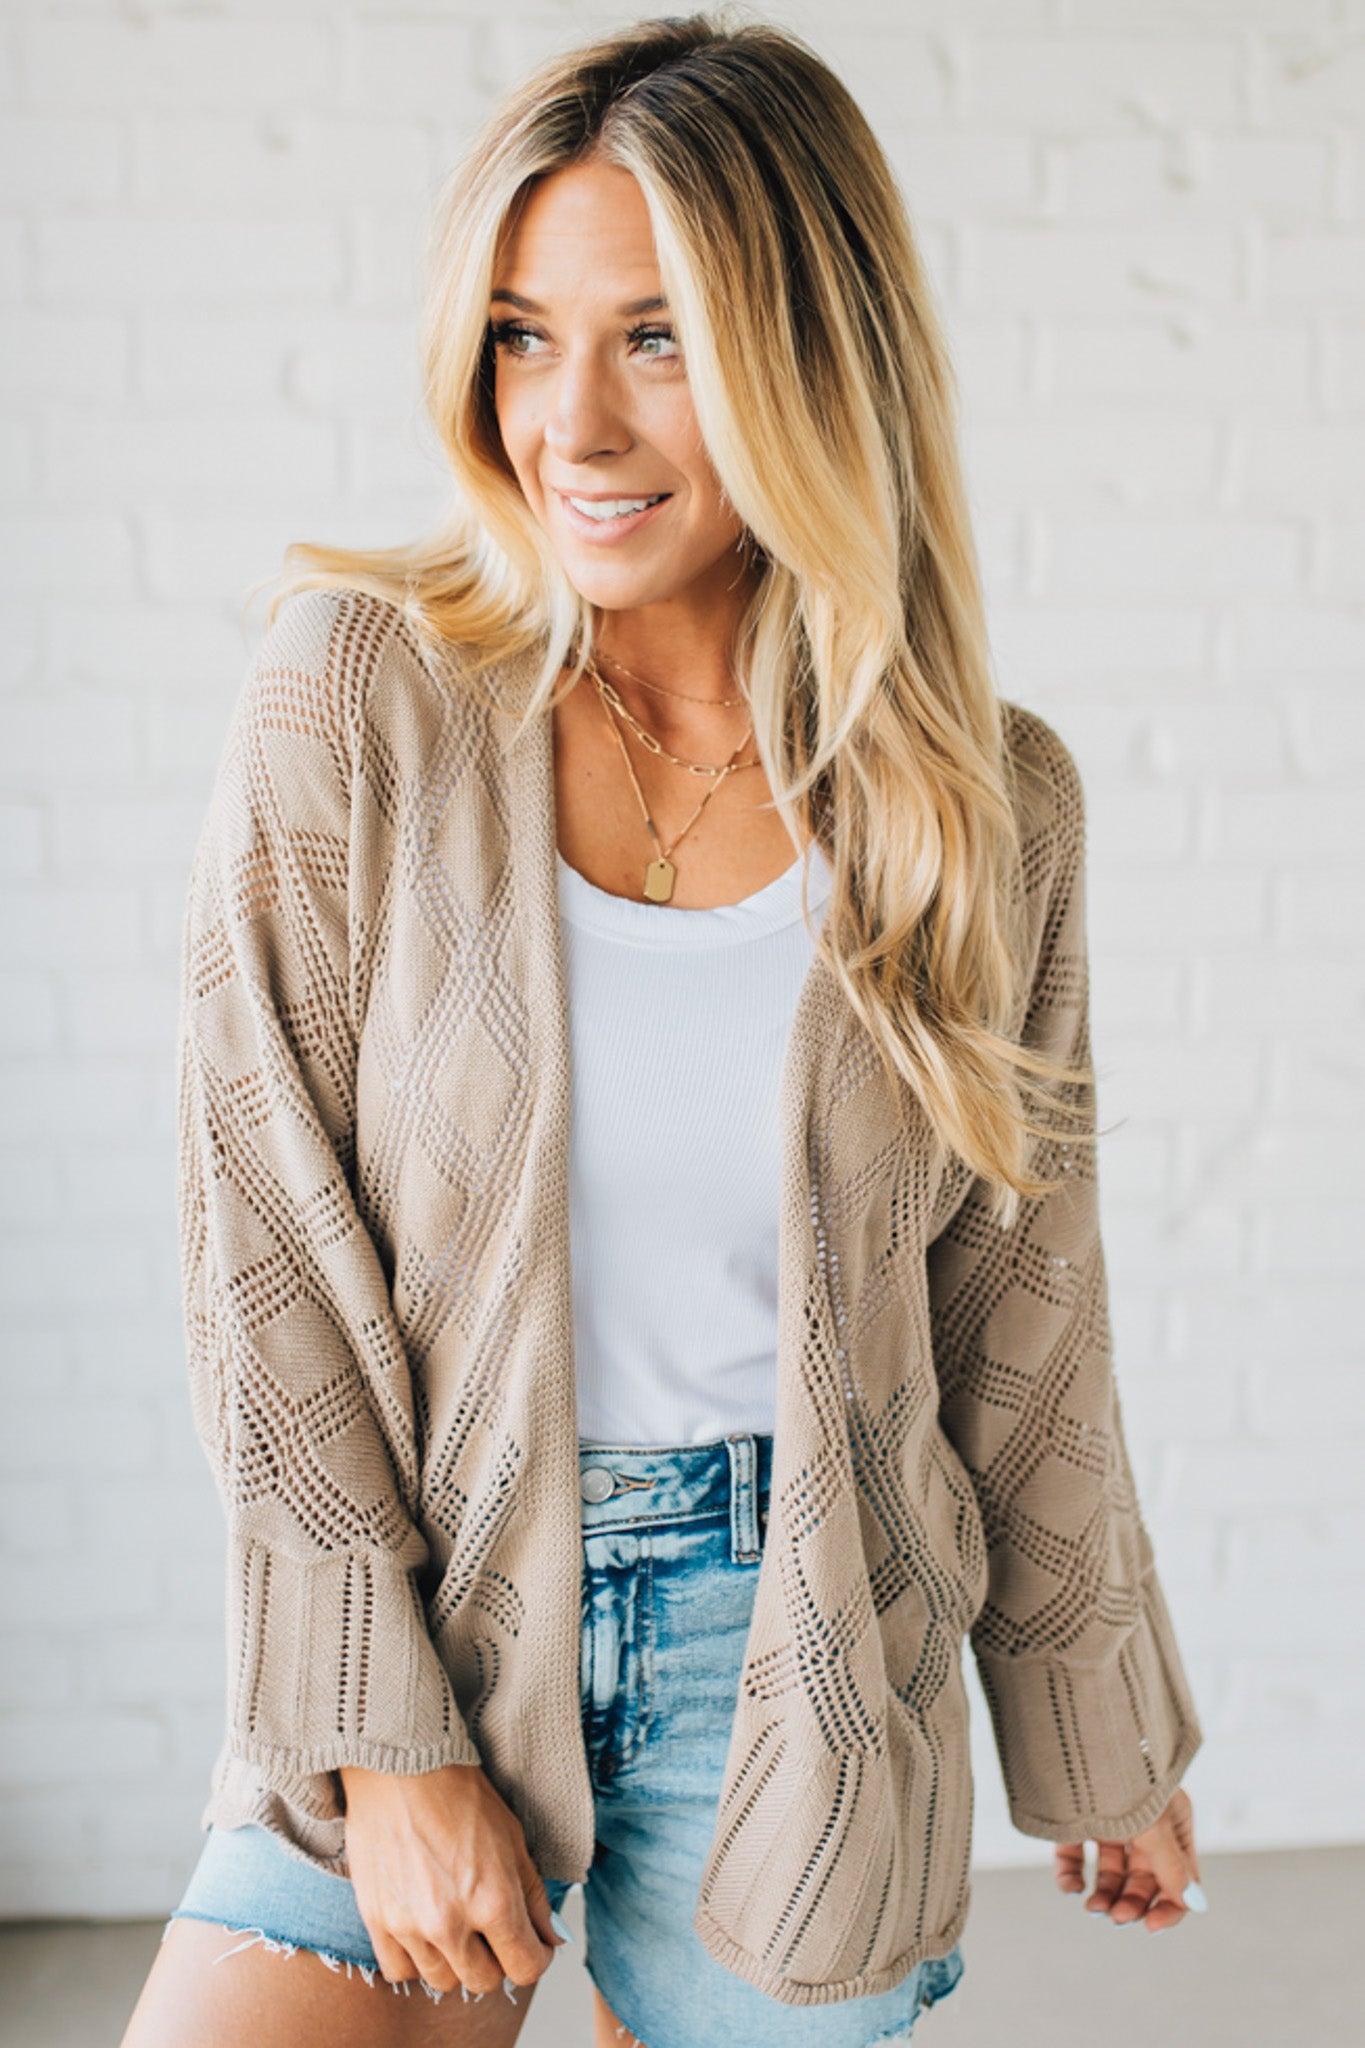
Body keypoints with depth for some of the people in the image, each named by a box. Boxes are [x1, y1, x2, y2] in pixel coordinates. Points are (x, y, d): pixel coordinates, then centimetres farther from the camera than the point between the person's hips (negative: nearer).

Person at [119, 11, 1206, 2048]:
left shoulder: (989, 804, -5)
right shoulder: (354, 693, -10)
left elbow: (1021, 1307, 5)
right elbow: (268, 1249, -8)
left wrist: (1103, 1731, 14)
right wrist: (384, 1738, -10)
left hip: (802, 1654, 1)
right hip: (423, 1621, 0)